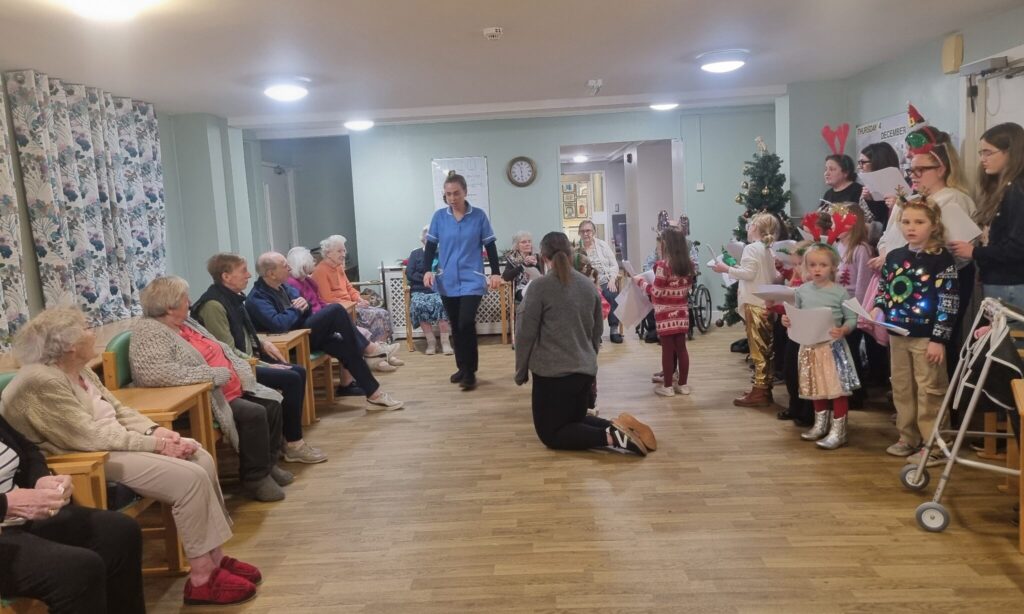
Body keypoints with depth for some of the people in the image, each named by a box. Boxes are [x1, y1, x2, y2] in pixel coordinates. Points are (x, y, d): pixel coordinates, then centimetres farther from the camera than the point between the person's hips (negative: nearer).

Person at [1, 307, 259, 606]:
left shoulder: (78, 370, 10)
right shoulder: (42, 381, -20)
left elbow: (119, 411, 13)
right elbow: (91, 438, -24)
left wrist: (156, 430, -5)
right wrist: (155, 444, -20)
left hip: (110, 444, 10)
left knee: (202, 459, -3)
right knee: (190, 478, -21)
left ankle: (215, 556, 2)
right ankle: (202, 578, -11)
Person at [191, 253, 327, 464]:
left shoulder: (233, 298, 11)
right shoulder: (213, 305, -19)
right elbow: (229, 352, -21)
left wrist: (263, 344, 6)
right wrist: (265, 366, -17)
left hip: (249, 360, 10)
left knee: (299, 372, 4)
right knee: (291, 379, -18)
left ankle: (288, 435, 9)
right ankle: (293, 444, -6)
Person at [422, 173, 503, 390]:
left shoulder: (479, 216, -2)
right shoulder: (439, 216, 2)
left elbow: (490, 246, 3)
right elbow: (431, 246, 6)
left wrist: (496, 273, -2)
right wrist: (428, 270, -8)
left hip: (471, 280, -3)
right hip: (448, 281, 3)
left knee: (466, 324, -14)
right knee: (455, 326, 12)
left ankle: (470, 372, -1)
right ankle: (462, 368, 26)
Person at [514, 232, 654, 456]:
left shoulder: (539, 287, -13)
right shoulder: (589, 285, 5)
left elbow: (526, 333, -10)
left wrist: (521, 371, 3)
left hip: (552, 372, -6)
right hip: (585, 370, 6)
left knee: (551, 433, 6)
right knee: (575, 420, 24)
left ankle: (609, 436, -16)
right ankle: (618, 428, -2)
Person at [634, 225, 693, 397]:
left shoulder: (663, 265, -18)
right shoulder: (689, 264, 2)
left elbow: (656, 292, -13)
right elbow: (687, 288, 12)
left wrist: (641, 281, 0)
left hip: (665, 314, -5)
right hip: (682, 312, 5)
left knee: (667, 349, 2)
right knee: (681, 348, 11)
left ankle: (667, 386, 10)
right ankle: (683, 384, 19)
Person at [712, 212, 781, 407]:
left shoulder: (751, 248, -10)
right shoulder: (768, 251, 16)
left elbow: (749, 273, -19)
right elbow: (773, 277, 18)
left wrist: (727, 269, -10)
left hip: (754, 305, -9)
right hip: (767, 303, 9)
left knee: (758, 349, -7)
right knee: (765, 349, 12)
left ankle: (759, 393, -4)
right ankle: (765, 389, 18)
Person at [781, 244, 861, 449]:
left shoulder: (840, 292, -9)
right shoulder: (801, 291, 2)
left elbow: (852, 319, -7)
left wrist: (843, 330, -26)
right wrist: (788, 321, -9)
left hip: (833, 346, -4)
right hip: (809, 346, 4)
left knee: (838, 388, -1)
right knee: (816, 388, 18)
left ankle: (838, 430, 10)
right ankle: (820, 424, 34)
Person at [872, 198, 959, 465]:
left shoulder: (942, 258, -11)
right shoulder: (894, 256, 6)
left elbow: (948, 302, -13)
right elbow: (884, 289, 18)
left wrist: (939, 339, -16)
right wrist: (878, 309, -4)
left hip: (926, 337, -6)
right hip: (897, 335, 6)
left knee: (929, 391, 0)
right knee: (902, 389, 15)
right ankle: (908, 438, 28)